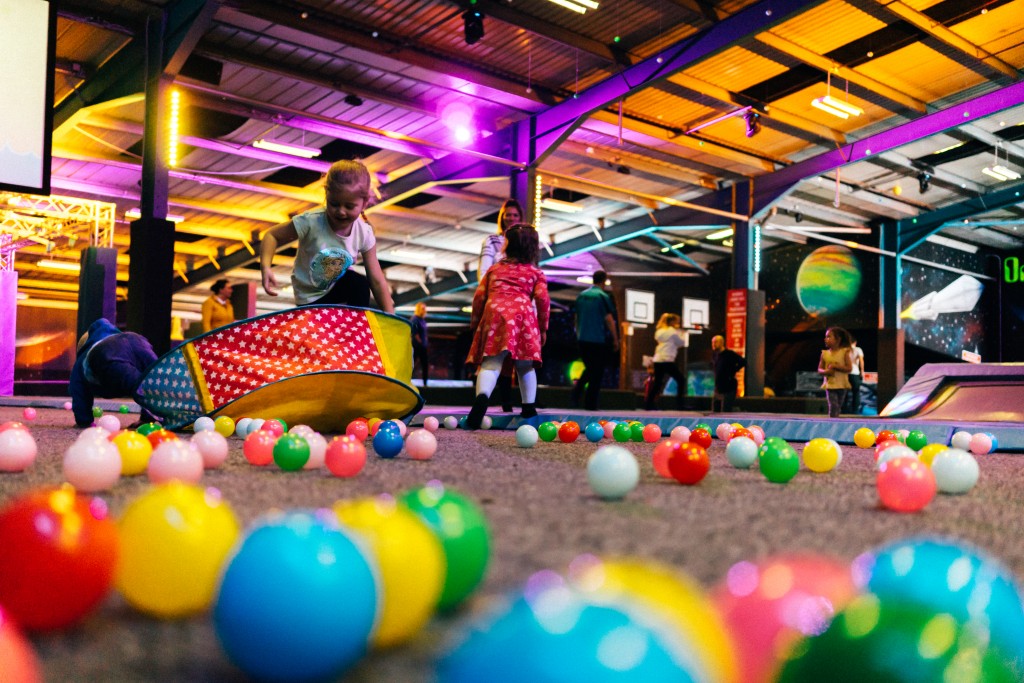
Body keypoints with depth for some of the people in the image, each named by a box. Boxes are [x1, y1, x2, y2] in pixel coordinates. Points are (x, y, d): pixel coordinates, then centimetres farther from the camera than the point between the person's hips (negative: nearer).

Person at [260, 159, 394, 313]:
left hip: (339, 284, 2)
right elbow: (273, 236, -17)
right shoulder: (311, 222, -28)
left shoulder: (364, 234, -21)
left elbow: (377, 280, -17)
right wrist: (266, 267, -35)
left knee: (360, 284, -27)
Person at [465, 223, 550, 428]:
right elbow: (543, 300, 7)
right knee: (525, 365, 15)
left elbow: (479, 296, 18)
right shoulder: (536, 272, 20)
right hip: (523, 314, 0)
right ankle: (529, 408, 13)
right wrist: (543, 327, 14)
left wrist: (475, 321, 27)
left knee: (491, 364, -14)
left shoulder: (494, 268, 25)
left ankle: (482, 397, -41)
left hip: (494, 313, 0)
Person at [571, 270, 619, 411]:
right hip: (599, 340, -5)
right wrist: (615, 339, -4)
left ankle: (577, 388, -4)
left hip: (583, 340, 5)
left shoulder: (581, 295, 9)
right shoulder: (603, 297, -10)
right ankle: (590, 403, 4)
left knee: (589, 368, 20)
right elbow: (609, 320, -12)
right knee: (597, 372, 4)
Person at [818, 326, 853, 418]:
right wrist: (825, 371, -14)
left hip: (841, 385, -1)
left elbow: (849, 368, -10)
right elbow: (819, 369, 8)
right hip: (829, 385, 1)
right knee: (833, 406, -11)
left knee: (838, 407, 10)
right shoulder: (825, 353, 5)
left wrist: (835, 366, -18)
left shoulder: (845, 352, -3)